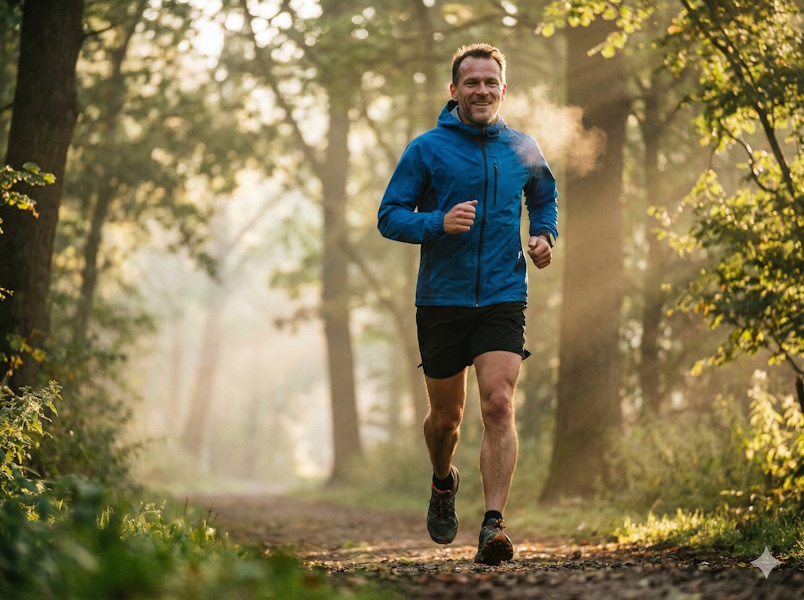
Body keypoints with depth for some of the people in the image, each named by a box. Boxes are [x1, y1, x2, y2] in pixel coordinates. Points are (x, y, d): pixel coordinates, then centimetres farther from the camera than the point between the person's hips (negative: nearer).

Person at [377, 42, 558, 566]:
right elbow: (390, 216, -3)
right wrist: (438, 223, -20)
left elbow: (545, 198, 26)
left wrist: (544, 235, 6)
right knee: (446, 416, 11)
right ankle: (444, 483, 43)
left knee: (499, 405, -16)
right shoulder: (427, 149, -2)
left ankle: (493, 525, -18)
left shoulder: (522, 148, 8)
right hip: (441, 301, -1)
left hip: (504, 299, 1)